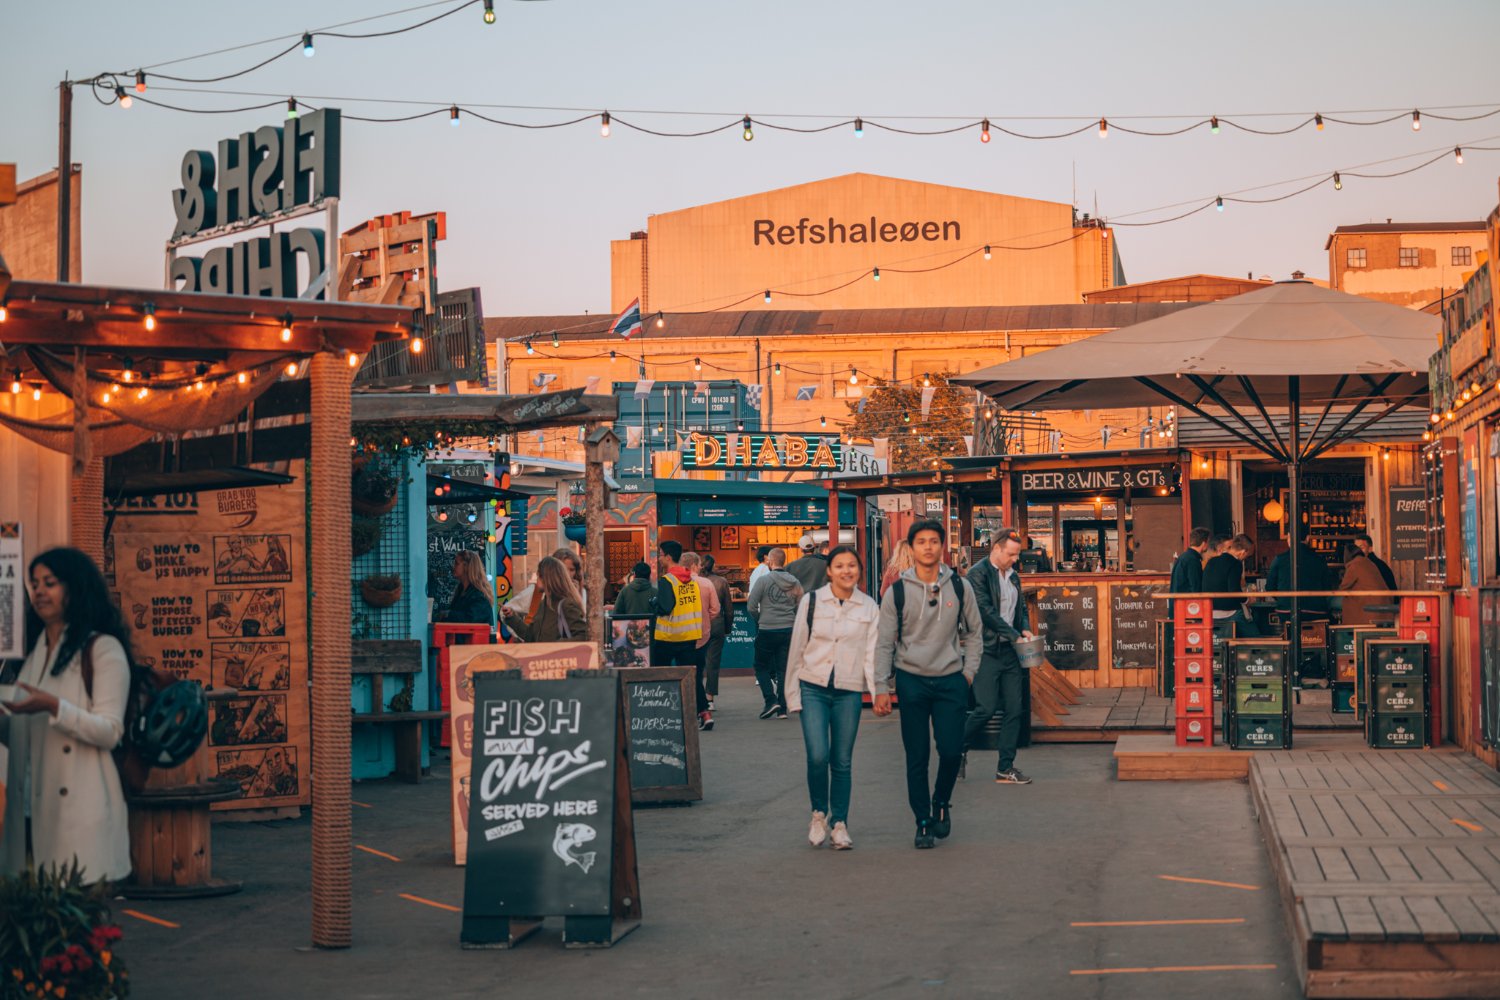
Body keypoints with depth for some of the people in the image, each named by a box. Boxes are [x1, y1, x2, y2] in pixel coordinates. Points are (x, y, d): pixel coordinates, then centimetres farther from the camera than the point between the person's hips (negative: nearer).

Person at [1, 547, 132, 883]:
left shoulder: (103, 648, -3)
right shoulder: (34, 651, 18)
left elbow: (110, 732, -11)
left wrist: (53, 707, -24)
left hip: (78, 809, -6)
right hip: (29, 810, 6)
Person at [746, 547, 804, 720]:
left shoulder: (763, 580, -9)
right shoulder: (794, 582, 4)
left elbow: (751, 607, -10)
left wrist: (759, 620, 8)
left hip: (767, 630, -4)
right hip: (789, 630, 4)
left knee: (761, 667, 11)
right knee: (784, 669, 9)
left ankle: (770, 700, -5)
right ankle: (782, 708, 5)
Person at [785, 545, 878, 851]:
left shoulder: (869, 608, 6)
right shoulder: (811, 601, 2)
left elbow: (871, 653, 3)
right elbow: (796, 648, 5)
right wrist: (792, 693, 3)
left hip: (849, 692, 1)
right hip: (813, 689, -1)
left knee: (843, 762, 4)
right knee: (818, 756, -12)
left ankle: (839, 823, 18)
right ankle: (819, 814, 11)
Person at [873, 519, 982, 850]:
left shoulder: (960, 588, 3)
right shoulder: (897, 592, -2)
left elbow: (974, 632, 14)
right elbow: (884, 643, 0)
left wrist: (969, 671, 5)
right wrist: (881, 688, -5)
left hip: (951, 680, 1)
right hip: (911, 680, -1)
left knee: (951, 751, -5)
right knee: (917, 757, 2)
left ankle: (941, 802, 23)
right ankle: (923, 822, 15)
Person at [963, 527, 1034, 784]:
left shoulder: (1013, 575, 15)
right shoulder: (978, 574, -8)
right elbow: (986, 611, -16)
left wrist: (1025, 628, 1)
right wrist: (1014, 635, -16)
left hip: (1010, 651, 7)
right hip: (987, 650, -7)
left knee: (1014, 710, 4)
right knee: (986, 708, -11)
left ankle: (1006, 768, 9)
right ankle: (959, 749, 13)